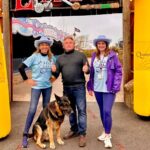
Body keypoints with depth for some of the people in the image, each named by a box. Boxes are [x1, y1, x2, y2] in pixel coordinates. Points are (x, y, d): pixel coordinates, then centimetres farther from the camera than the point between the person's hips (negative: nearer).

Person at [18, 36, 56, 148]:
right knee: (32, 110, -8)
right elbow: (21, 68, -11)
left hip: (48, 86, 5)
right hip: (36, 86, -4)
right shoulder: (34, 57, -9)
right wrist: (27, 80, -10)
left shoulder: (52, 58, 3)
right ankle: (25, 134, 2)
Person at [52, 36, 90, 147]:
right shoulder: (60, 58, 14)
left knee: (81, 110, -5)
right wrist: (54, 71, -10)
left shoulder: (81, 55, 4)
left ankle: (82, 134, 2)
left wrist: (86, 69, -22)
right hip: (66, 87, 4)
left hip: (79, 86, -4)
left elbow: (88, 69, 2)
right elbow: (56, 74, 13)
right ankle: (74, 130, 28)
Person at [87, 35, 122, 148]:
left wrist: (115, 87, -12)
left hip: (108, 89, -5)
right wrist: (90, 86, 9)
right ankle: (106, 132, 31)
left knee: (107, 112, -9)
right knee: (102, 111, 14)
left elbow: (118, 71, -5)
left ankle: (108, 136, 7)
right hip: (97, 88, 5)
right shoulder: (94, 56, 9)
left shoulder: (112, 55, -4)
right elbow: (92, 72, 12)